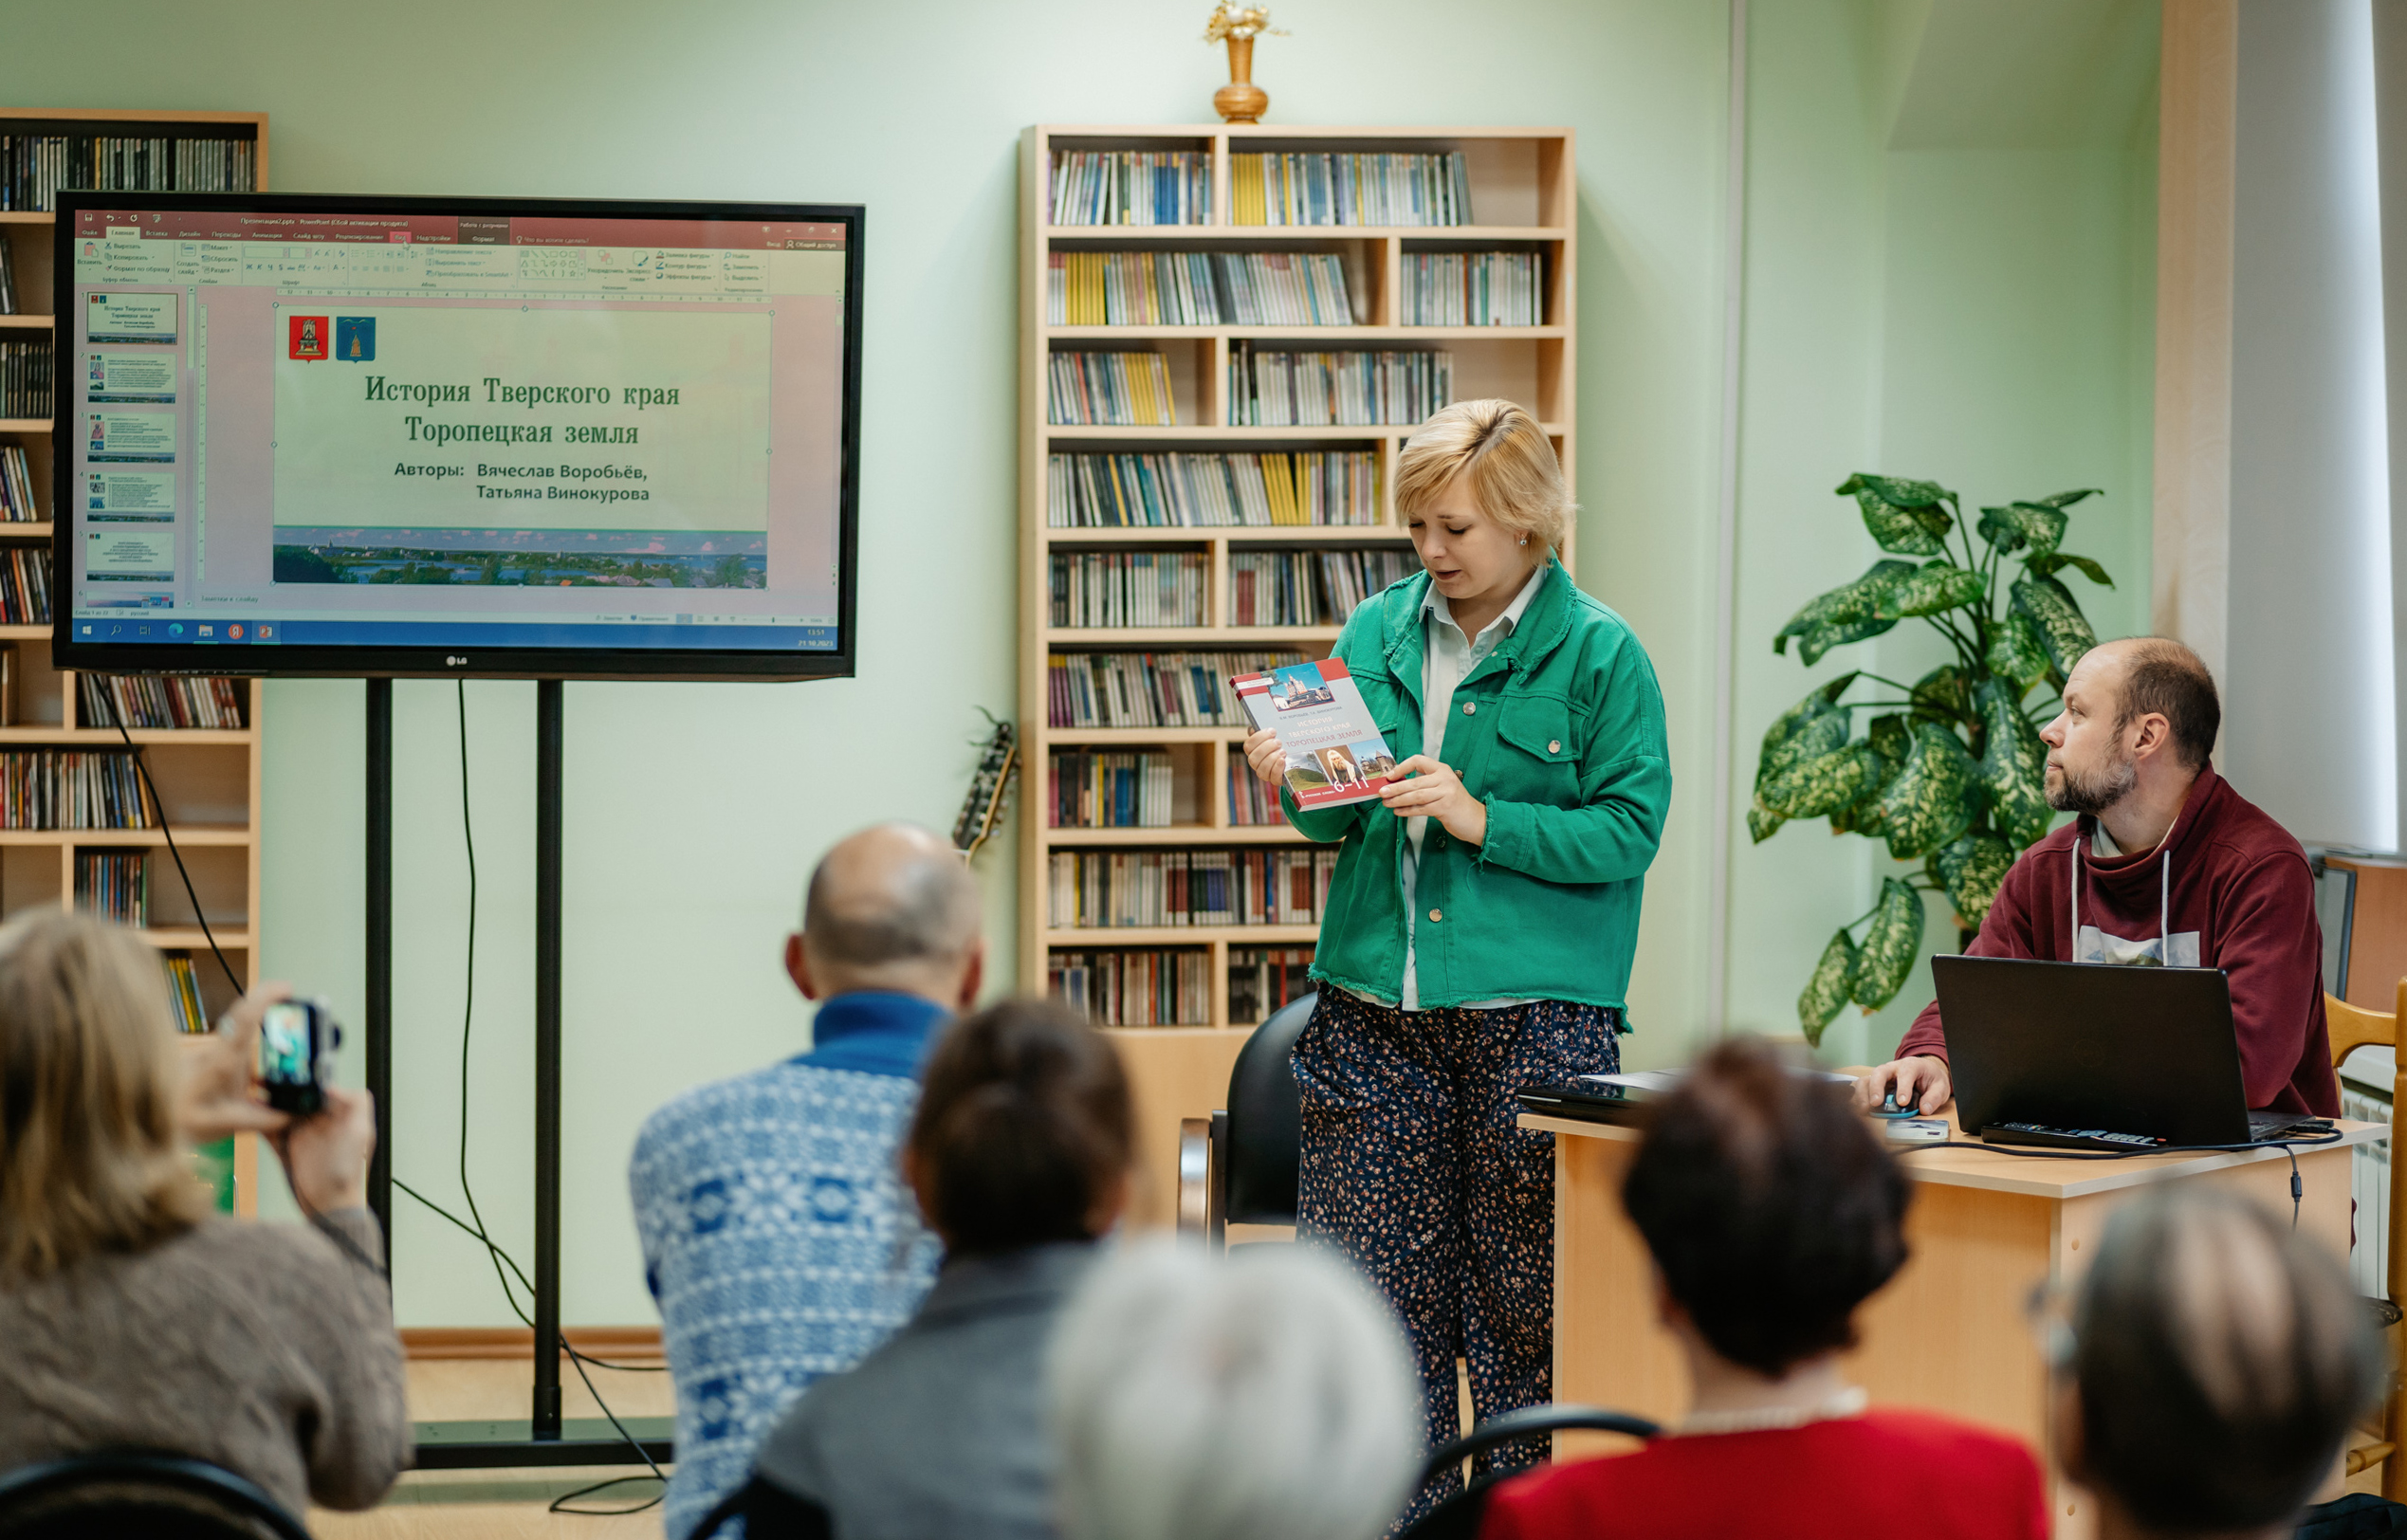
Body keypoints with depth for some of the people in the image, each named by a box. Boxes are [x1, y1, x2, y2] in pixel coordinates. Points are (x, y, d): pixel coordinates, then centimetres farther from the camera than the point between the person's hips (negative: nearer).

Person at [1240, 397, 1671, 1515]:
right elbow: (1340, 819, 14)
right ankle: (1396, 1511, 13)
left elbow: (1627, 831, -8)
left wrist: (1480, 819, -16)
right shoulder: (1376, 633, 10)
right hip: (1377, 1012, 4)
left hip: (1533, 1014, -4)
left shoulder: (1598, 654, -3)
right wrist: (1297, 785, -7)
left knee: (1524, 1293, 2)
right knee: (1369, 1285, 3)